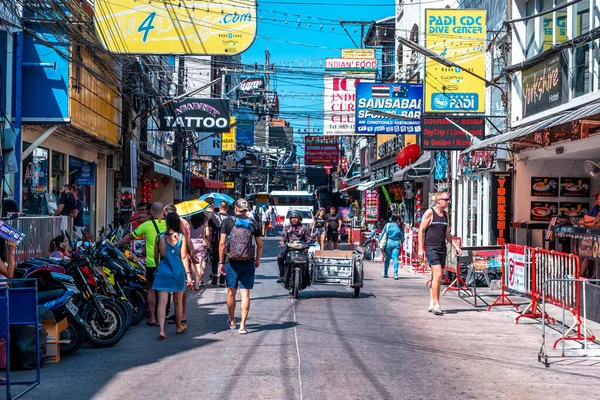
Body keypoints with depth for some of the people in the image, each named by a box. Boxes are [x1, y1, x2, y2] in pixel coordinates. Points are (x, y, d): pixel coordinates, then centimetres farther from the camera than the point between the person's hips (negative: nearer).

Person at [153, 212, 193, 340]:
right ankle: (179, 326, 34)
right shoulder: (181, 237, -5)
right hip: (178, 272, 0)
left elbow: (156, 256, 5)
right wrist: (188, 274, -4)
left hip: (163, 272, 0)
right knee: (178, 302, 17)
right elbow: (184, 257, -8)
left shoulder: (160, 237, -1)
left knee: (162, 302, -5)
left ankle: (161, 330, -19)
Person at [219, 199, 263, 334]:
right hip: (248, 263, 0)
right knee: (245, 294, 2)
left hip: (232, 262, 0)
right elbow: (260, 245, 5)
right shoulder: (254, 224, 2)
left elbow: (222, 243, -5)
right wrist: (257, 260, 20)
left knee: (231, 293, 14)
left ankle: (232, 321, 29)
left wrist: (221, 262, 3)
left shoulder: (228, 222, -3)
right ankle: (242, 325, -1)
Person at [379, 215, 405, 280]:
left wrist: (380, 240, 9)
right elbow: (402, 237, 8)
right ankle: (395, 274, -15)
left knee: (387, 258, 13)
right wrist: (401, 241, 25)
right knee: (395, 258, -3)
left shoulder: (387, 225, 1)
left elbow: (382, 233, 2)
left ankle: (385, 273, 26)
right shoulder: (401, 226, 2)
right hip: (397, 243, 0)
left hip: (388, 243, 1)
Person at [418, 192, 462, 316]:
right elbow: (421, 231, -6)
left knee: (437, 277, 9)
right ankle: (436, 304, -14)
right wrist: (421, 248, -12)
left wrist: (455, 245, 11)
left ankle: (431, 304, 17)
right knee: (438, 274, -17)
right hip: (431, 248, -7)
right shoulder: (429, 213, -5)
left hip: (442, 248, 7)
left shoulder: (445, 214, 15)